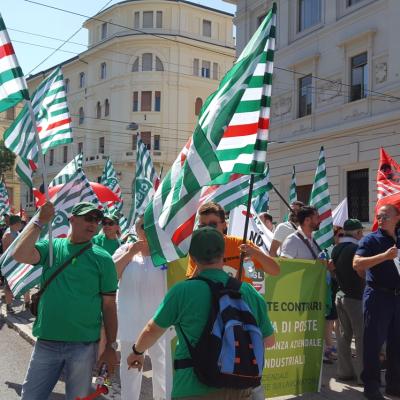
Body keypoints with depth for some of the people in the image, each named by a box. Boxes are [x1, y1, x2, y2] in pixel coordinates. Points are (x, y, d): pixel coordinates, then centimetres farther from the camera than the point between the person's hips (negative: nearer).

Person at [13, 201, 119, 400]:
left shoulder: (102, 258, -4)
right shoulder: (51, 247, 0)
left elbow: (109, 305, -2)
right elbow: (20, 255, -19)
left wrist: (111, 346, -1)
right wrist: (40, 221, -17)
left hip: (84, 345, -1)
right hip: (46, 342, 2)